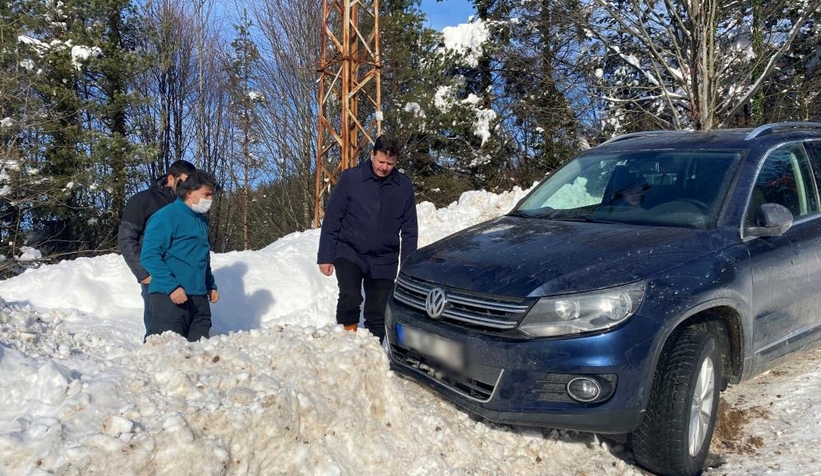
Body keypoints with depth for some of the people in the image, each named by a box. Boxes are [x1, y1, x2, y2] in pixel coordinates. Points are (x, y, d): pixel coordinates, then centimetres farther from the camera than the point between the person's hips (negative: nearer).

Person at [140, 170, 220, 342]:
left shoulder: (202, 220, 17)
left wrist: (211, 286, 21)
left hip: (199, 296, 8)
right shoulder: (165, 217, -9)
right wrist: (172, 286, -22)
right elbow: (149, 256, -16)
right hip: (169, 296, -8)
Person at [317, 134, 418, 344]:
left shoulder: (404, 186, 1)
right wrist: (325, 256, -6)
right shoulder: (351, 178, -6)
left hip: (384, 261, 2)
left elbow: (409, 230, 7)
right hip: (349, 253, -2)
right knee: (350, 298, -24)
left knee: (378, 314, 7)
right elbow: (331, 220, -3)